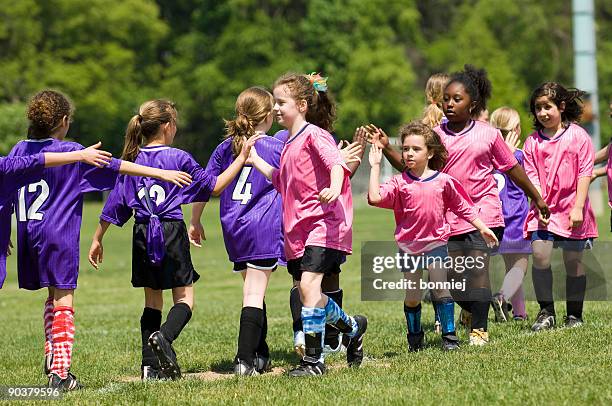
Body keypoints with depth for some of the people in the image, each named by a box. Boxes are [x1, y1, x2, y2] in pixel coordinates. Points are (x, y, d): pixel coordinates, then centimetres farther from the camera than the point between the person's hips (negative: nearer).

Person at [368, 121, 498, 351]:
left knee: (441, 291, -6)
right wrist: (375, 166, -14)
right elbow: (374, 198, -19)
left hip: (435, 243, -1)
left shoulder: (443, 181, -2)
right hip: (408, 247, 1)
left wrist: (482, 228, 7)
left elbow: (463, 207, 8)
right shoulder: (399, 183, -4)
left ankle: (449, 336, 1)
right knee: (412, 297, 7)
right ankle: (415, 338, 23)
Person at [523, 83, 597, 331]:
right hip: (544, 208, 2)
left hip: (571, 210, -2)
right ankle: (546, 312, 0)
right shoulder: (533, 141, 7)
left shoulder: (577, 136, -2)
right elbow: (531, 176, 4)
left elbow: (585, 172, -5)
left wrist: (578, 207, -12)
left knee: (573, 261, 5)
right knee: (539, 256, -12)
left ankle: (574, 315, 16)